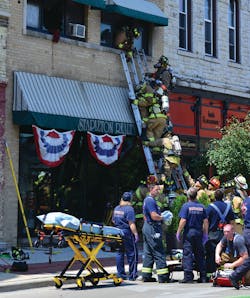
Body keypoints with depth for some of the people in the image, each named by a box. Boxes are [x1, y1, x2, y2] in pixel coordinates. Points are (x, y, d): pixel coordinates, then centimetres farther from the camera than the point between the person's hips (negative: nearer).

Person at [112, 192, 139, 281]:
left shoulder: (116, 208, 10)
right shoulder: (129, 209, -12)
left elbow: (113, 221, 21)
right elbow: (131, 224, -17)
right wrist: (135, 234, -14)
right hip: (127, 233, -7)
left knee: (119, 253, 11)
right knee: (132, 254, 1)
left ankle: (120, 274, 14)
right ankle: (132, 275, 2)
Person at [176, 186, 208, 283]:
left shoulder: (186, 206, -6)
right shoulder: (201, 206, 5)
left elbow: (183, 221, -13)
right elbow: (205, 221, 5)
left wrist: (178, 232, -4)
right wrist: (205, 234, 14)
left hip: (188, 232, -4)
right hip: (199, 233, 4)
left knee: (187, 255, -2)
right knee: (200, 255, 11)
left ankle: (188, 277, -6)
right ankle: (203, 277, 14)